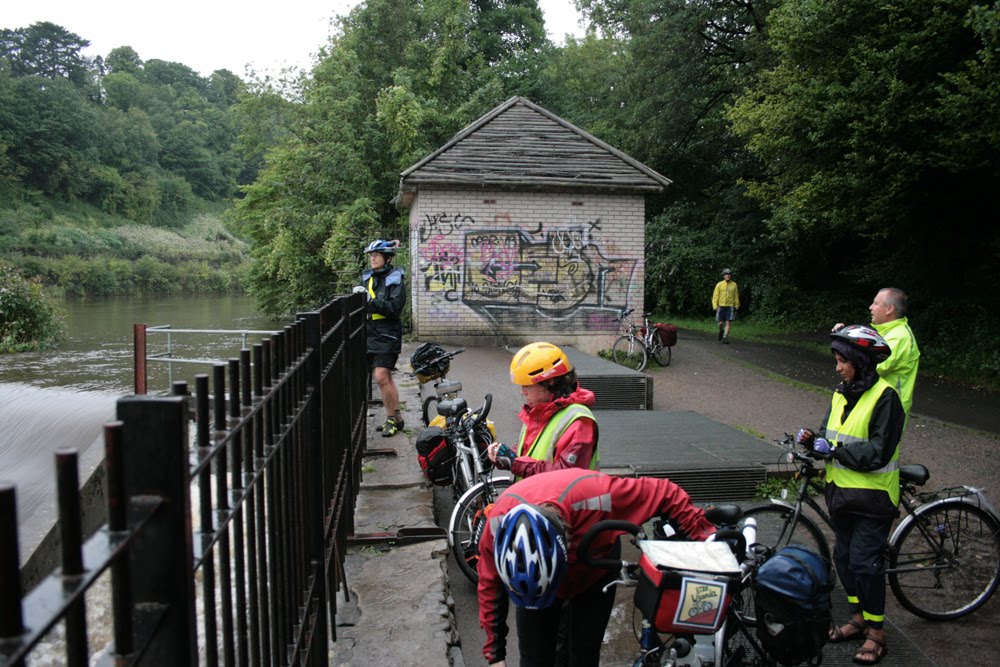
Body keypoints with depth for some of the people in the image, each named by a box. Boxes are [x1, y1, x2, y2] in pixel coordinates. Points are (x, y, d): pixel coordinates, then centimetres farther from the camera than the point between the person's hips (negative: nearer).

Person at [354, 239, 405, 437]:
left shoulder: (394, 279, -6)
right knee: (386, 377, 12)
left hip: (387, 335, -6)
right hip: (370, 334, 6)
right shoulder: (367, 277, 12)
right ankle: (395, 418, 22)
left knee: (381, 377, -12)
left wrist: (371, 300, -25)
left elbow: (394, 307, -17)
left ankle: (392, 419, 1)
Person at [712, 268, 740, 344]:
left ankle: (725, 337, -3)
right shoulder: (719, 284, -1)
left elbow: (736, 296, 10)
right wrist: (715, 306, -8)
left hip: (730, 307, 0)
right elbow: (715, 296, -1)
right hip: (721, 306, 0)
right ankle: (721, 331, 32)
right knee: (721, 323, 1)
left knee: (728, 322, -8)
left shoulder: (734, 285, 3)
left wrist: (736, 306, 12)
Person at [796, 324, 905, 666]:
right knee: (844, 557, 15)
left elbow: (878, 452, -20)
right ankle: (859, 617, 32)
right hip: (841, 490, 7)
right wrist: (813, 440, -9)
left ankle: (876, 631, 15)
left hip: (871, 495, -7)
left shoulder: (884, 397, -16)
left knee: (865, 562, -2)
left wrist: (835, 451, -22)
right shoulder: (841, 394, 7)